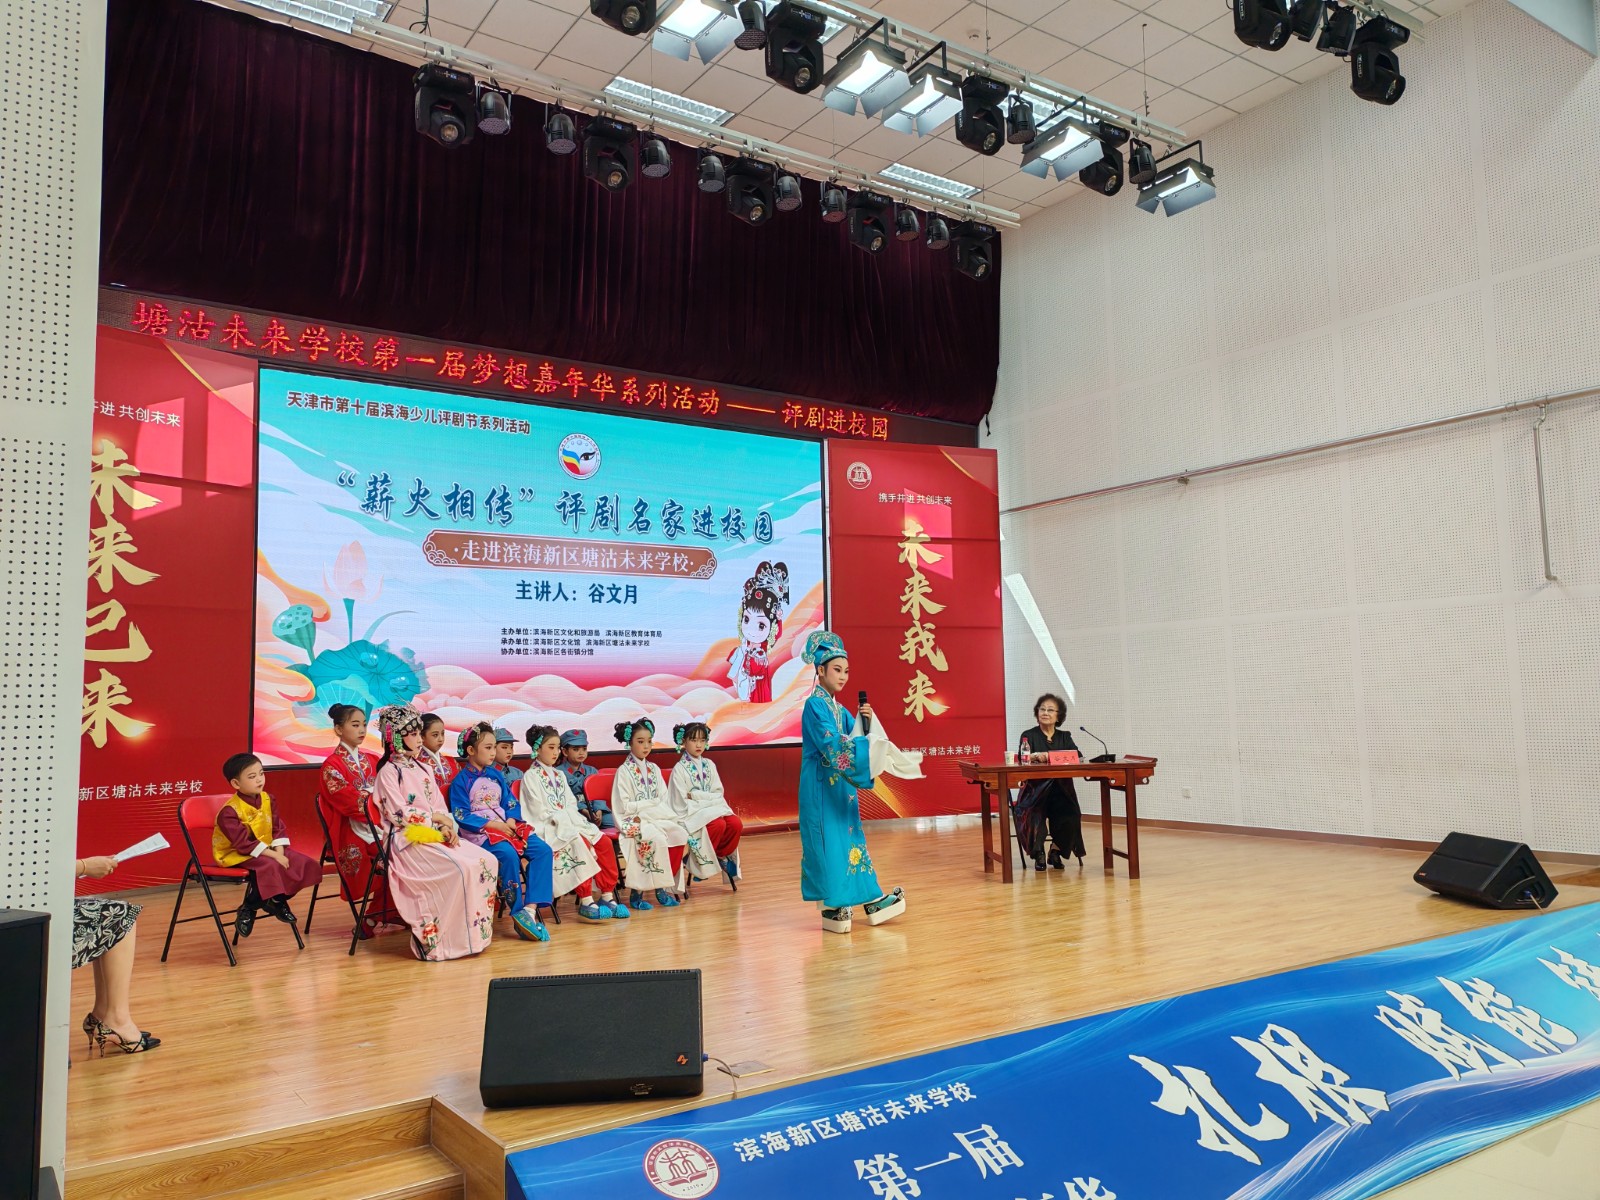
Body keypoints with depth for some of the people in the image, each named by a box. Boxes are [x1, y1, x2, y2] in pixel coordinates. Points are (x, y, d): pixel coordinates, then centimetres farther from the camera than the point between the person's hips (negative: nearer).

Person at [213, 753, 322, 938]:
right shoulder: (229, 811, -21)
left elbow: (279, 828, 1)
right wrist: (274, 856, -29)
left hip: (266, 849, 7)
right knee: (269, 866, -35)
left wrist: (279, 852, -16)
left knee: (303, 862, -9)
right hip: (237, 854, -7)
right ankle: (248, 908, -13)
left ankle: (276, 901, 8)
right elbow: (244, 843, -25)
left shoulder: (267, 799, 2)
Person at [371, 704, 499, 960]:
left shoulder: (422, 769, 20)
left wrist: (447, 827, -5)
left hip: (434, 834, 8)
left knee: (487, 861, -14)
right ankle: (435, 939, -21)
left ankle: (475, 931, -10)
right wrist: (434, 817, -9)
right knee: (460, 868, -30)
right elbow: (398, 814, -12)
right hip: (408, 839, -8)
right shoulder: (389, 772, -3)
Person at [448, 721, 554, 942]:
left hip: (506, 827, 7)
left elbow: (511, 803, 16)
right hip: (480, 833, -7)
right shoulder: (461, 781, -1)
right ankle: (517, 913, -22)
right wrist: (493, 824, -16)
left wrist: (511, 821, -7)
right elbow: (461, 815, -10)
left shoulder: (496, 776, 18)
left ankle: (530, 908, -23)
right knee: (508, 854, -36)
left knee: (542, 849, -16)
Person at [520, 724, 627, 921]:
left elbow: (571, 805, 15)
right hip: (547, 828, -7)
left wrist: (574, 819, -4)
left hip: (569, 823, 7)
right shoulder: (531, 777, -2)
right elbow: (540, 812, -10)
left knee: (604, 842, -14)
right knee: (579, 842, -33)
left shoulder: (559, 775, 20)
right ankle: (585, 902, -32)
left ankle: (607, 895, -9)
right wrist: (561, 820, -15)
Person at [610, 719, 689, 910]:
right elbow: (625, 806, -9)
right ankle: (637, 892, -23)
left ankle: (665, 885, -12)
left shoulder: (654, 769, 14)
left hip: (656, 818, 6)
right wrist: (653, 803, -9)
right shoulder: (624, 771, -3)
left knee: (680, 834, -21)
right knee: (657, 837, -33)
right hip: (634, 821, -6)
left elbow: (664, 800, 9)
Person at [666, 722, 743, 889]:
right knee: (718, 824, -32)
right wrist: (707, 798, -16)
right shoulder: (680, 769, -6)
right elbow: (682, 803, -11)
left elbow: (718, 794, 4)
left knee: (736, 824, -22)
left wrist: (695, 795, -11)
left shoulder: (709, 765, 10)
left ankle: (720, 855, 2)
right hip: (691, 814, -5)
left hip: (713, 809, 5)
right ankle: (702, 861, -10)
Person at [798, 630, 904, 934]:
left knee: (851, 836, 9)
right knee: (828, 840, -5)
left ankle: (872, 899, 12)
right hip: (822, 786, -8)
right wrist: (865, 746, -27)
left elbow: (856, 736, 9)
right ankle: (832, 907, 3)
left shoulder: (838, 708, 14)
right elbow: (831, 745, -22)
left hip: (841, 784, 8)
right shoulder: (815, 705, -12)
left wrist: (867, 721, -10)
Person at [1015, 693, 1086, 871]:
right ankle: (1038, 853, -1)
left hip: (1061, 791, 3)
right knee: (1033, 818, -30)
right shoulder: (1029, 736, 3)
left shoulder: (1065, 737, 12)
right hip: (1035, 791, -2)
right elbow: (1023, 759, -12)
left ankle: (1056, 851, 6)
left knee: (1069, 817, -24)